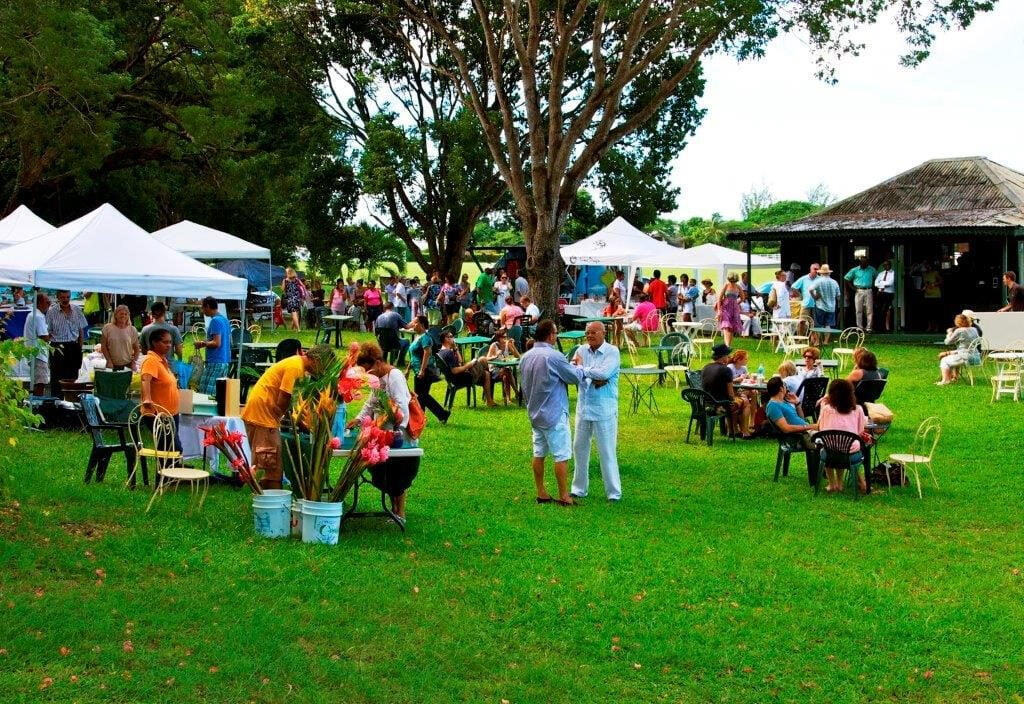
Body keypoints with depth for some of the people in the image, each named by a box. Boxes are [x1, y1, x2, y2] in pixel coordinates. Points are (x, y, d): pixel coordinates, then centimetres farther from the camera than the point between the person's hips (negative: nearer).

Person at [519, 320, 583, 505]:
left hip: (535, 413, 8)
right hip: (554, 414, -8)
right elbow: (576, 377, -9)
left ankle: (541, 493, 18)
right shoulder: (553, 356, -19)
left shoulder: (526, 357, 5)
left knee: (539, 453, 13)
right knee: (561, 455, -1)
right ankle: (564, 496, 3)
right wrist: (579, 366, 12)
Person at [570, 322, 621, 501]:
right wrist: (594, 379, -18)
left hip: (604, 410, -5)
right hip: (583, 407, 5)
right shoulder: (582, 350, 5)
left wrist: (583, 370, -10)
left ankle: (614, 492, 9)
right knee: (580, 448, 12)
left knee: (607, 451, 0)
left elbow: (604, 373, -22)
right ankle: (579, 488, 24)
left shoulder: (612, 351, -8)